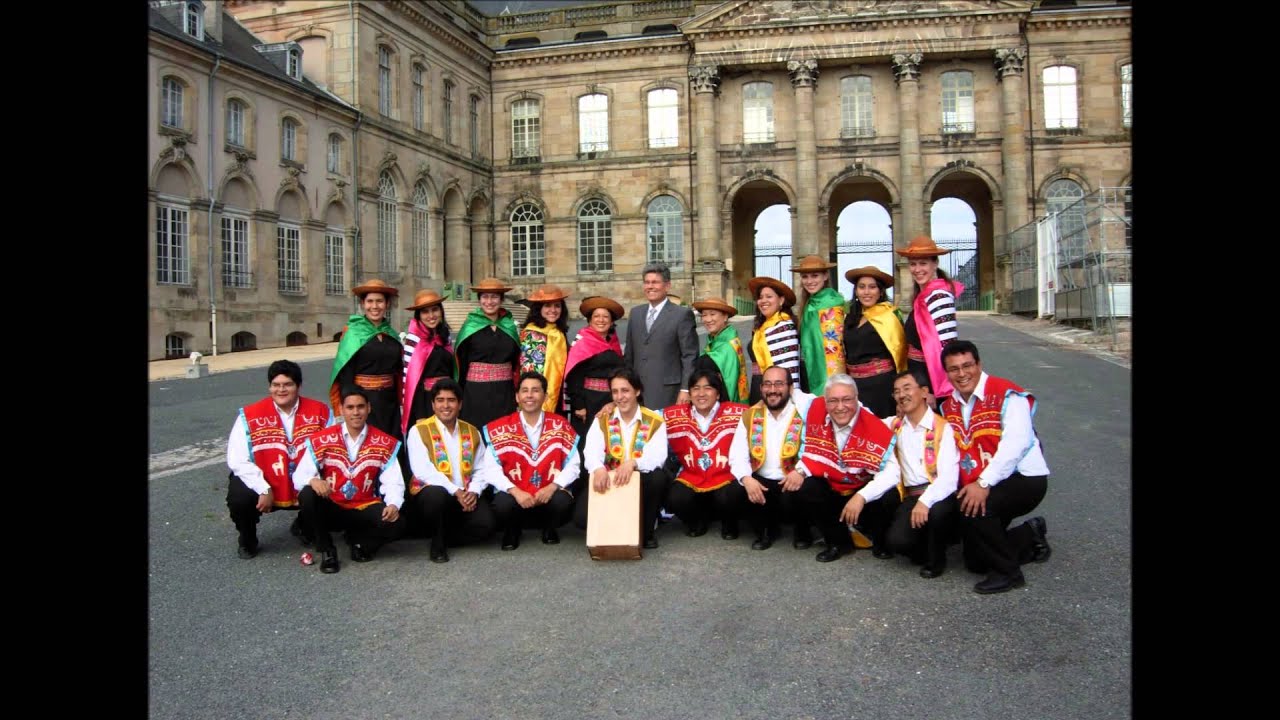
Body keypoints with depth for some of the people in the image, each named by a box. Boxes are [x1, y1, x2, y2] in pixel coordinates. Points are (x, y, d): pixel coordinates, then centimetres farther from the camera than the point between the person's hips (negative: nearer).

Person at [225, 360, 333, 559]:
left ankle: (304, 526, 17)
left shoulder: (320, 412, -5)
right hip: (265, 488, -2)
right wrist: (264, 490, -21)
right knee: (239, 498, -29)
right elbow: (238, 461, -13)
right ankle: (247, 540, 8)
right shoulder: (250, 416, -10)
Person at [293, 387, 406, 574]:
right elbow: (299, 476, -9)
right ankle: (327, 551, -8)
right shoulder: (322, 440, -5)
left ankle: (358, 540, 8)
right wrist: (313, 481, -33)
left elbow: (393, 482, -5)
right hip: (330, 509, 0)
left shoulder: (384, 444, -1)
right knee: (307, 495, -32)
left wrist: (393, 505, -26)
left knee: (395, 523, -28)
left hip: (364, 510, 1)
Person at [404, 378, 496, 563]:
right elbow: (423, 471, -16)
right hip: (431, 493, -3)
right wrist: (455, 491, -22)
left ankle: (444, 536, 4)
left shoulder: (472, 432, 11)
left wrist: (474, 491, -14)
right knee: (436, 495, -39)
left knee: (485, 524, -24)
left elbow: (481, 469, 6)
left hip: (466, 496, 3)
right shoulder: (419, 431, -3)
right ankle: (438, 543, -11)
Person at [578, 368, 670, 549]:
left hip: (641, 483, 0)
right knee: (581, 517, -24)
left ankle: (646, 530, -8)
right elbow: (592, 451, -17)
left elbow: (658, 456, -21)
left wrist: (632, 463, -43)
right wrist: (598, 468, -42)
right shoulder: (602, 420, 1)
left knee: (658, 477, -33)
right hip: (608, 483, 1)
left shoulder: (655, 422, -4)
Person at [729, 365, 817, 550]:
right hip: (761, 482, 4)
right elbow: (737, 454, 1)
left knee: (792, 499, -34)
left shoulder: (805, 412, -6)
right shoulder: (750, 416, 7)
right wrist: (746, 479, -18)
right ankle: (767, 529, 9)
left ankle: (802, 531, 5)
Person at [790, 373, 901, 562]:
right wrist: (801, 470, -20)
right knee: (806, 488, -24)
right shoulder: (816, 410, -16)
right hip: (831, 489, 3)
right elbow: (811, 448, -1)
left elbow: (891, 471, -29)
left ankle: (881, 542, 5)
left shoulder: (874, 427, -25)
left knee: (887, 499, -31)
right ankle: (838, 542, 0)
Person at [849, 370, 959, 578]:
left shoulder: (943, 427, -3)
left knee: (937, 512, -35)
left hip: (940, 496, -3)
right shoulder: (895, 426, 11)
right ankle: (926, 551, 14)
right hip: (911, 497, 3)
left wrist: (926, 502, -32)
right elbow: (890, 473, 1)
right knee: (896, 540, -22)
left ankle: (936, 560, -3)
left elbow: (948, 477, -15)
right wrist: (862, 496, -14)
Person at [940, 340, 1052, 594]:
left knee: (972, 508, -34)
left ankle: (1007, 572, -13)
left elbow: (1015, 443, -25)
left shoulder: (1007, 394, -15)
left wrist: (984, 483, -31)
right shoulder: (948, 405, 6)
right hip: (977, 486, 7)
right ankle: (1030, 536, 31)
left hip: (1024, 479, -7)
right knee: (975, 562, 8)